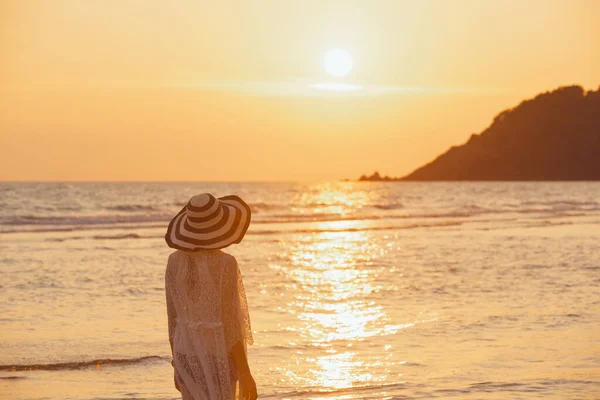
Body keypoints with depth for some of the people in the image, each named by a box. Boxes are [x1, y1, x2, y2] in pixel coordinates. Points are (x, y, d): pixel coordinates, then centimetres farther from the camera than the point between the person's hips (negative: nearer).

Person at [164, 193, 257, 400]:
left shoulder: (175, 261, 0)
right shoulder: (224, 264, -18)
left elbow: (172, 319, 6)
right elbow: (228, 325, -18)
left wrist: (177, 365, 17)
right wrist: (245, 374, -12)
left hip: (187, 354, 6)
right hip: (217, 358, -6)